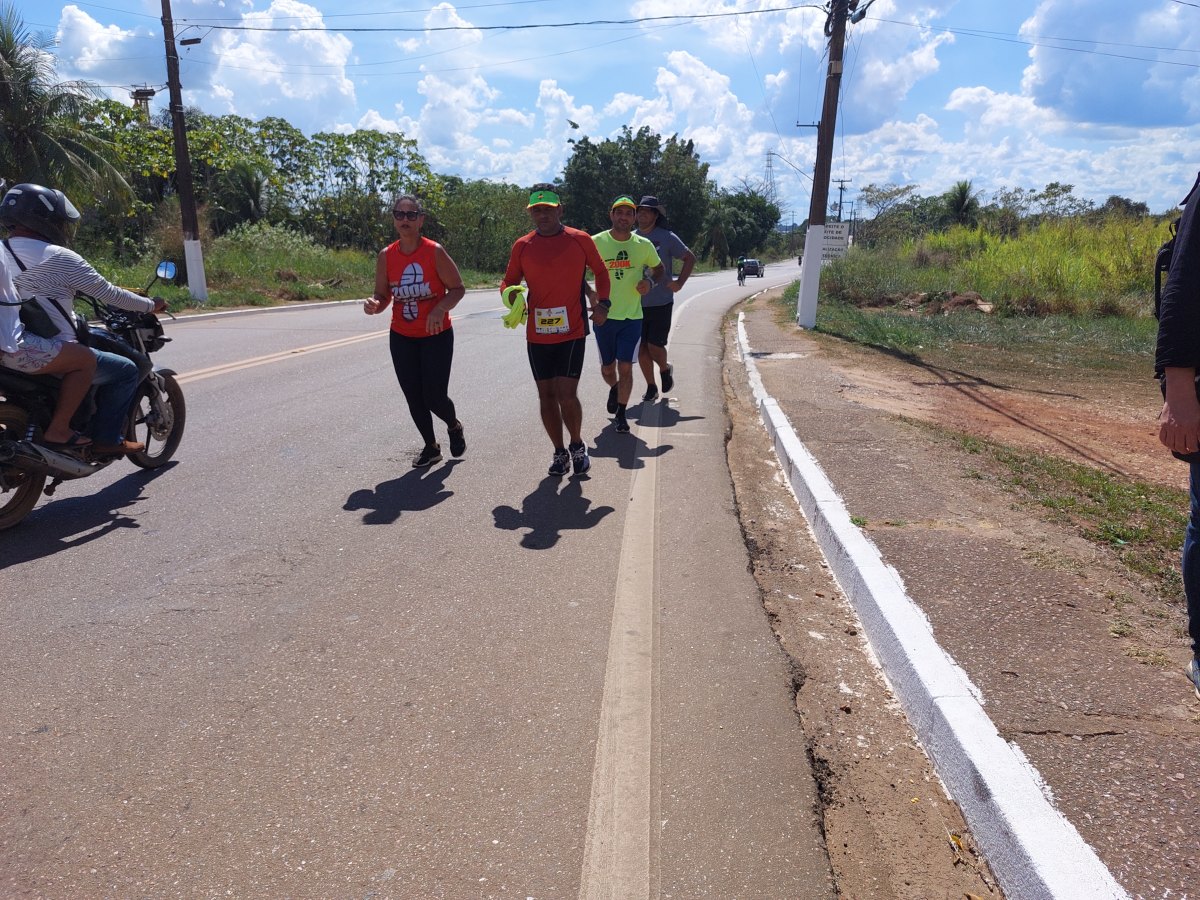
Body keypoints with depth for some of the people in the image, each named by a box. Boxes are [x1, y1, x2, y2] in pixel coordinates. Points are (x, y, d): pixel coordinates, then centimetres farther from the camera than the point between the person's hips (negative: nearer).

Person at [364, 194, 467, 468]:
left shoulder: (435, 252, -12)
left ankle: (454, 427, 29)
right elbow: (383, 297, 4)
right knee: (414, 398, 7)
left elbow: (458, 288, -7)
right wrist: (374, 305, -20)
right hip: (401, 338, 4)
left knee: (435, 397, -6)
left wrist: (440, 309, -26)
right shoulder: (385, 256, -2)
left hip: (437, 335, -3)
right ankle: (431, 446, 28)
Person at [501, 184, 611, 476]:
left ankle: (577, 446, 18)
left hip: (572, 332, -3)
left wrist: (602, 303, 0)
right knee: (546, 395, 9)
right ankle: (560, 452, 25)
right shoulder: (522, 245, 4)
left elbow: (601, 271, 14)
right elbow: (509, 281, 11)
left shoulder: (580, 240, 0)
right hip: (537, 334, 3)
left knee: (566, 394, -9)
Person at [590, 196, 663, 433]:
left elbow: (658, 268, 16)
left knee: (625, 367, -3)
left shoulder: (644, 245, 0)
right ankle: (614, 389, 47)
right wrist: (590, 294, -12)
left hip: (632, 316, 0)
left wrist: (650, 281, -5)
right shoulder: (596, 242, -5)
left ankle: (621, 414, 13)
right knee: (607, 367, 13)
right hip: (604, 315, 0)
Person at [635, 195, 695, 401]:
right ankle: (651, 387, 21)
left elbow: (690, 258, 4)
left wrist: (679, 282, -6)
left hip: (661, 303, -3)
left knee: (654, 346, -7)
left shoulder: (667, 237, -4)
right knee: (641, 349, 4)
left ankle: (665, 369, 27)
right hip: (637, 304, 3)